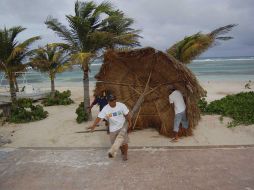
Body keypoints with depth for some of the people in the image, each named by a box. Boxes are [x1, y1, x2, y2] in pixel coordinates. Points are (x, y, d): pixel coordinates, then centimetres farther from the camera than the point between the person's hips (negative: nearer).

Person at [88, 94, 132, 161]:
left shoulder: (121, 105, -16)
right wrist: (93, 126, -35)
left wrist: (129, 122, -4)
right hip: (113, 128, 2)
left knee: (124, 142, 1)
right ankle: (122, 152, 42)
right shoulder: (105, 109, -17)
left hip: (122, 127, -1)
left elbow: (127, 114, -5)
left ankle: (125, 154, 27)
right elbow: (99, 117, -23)